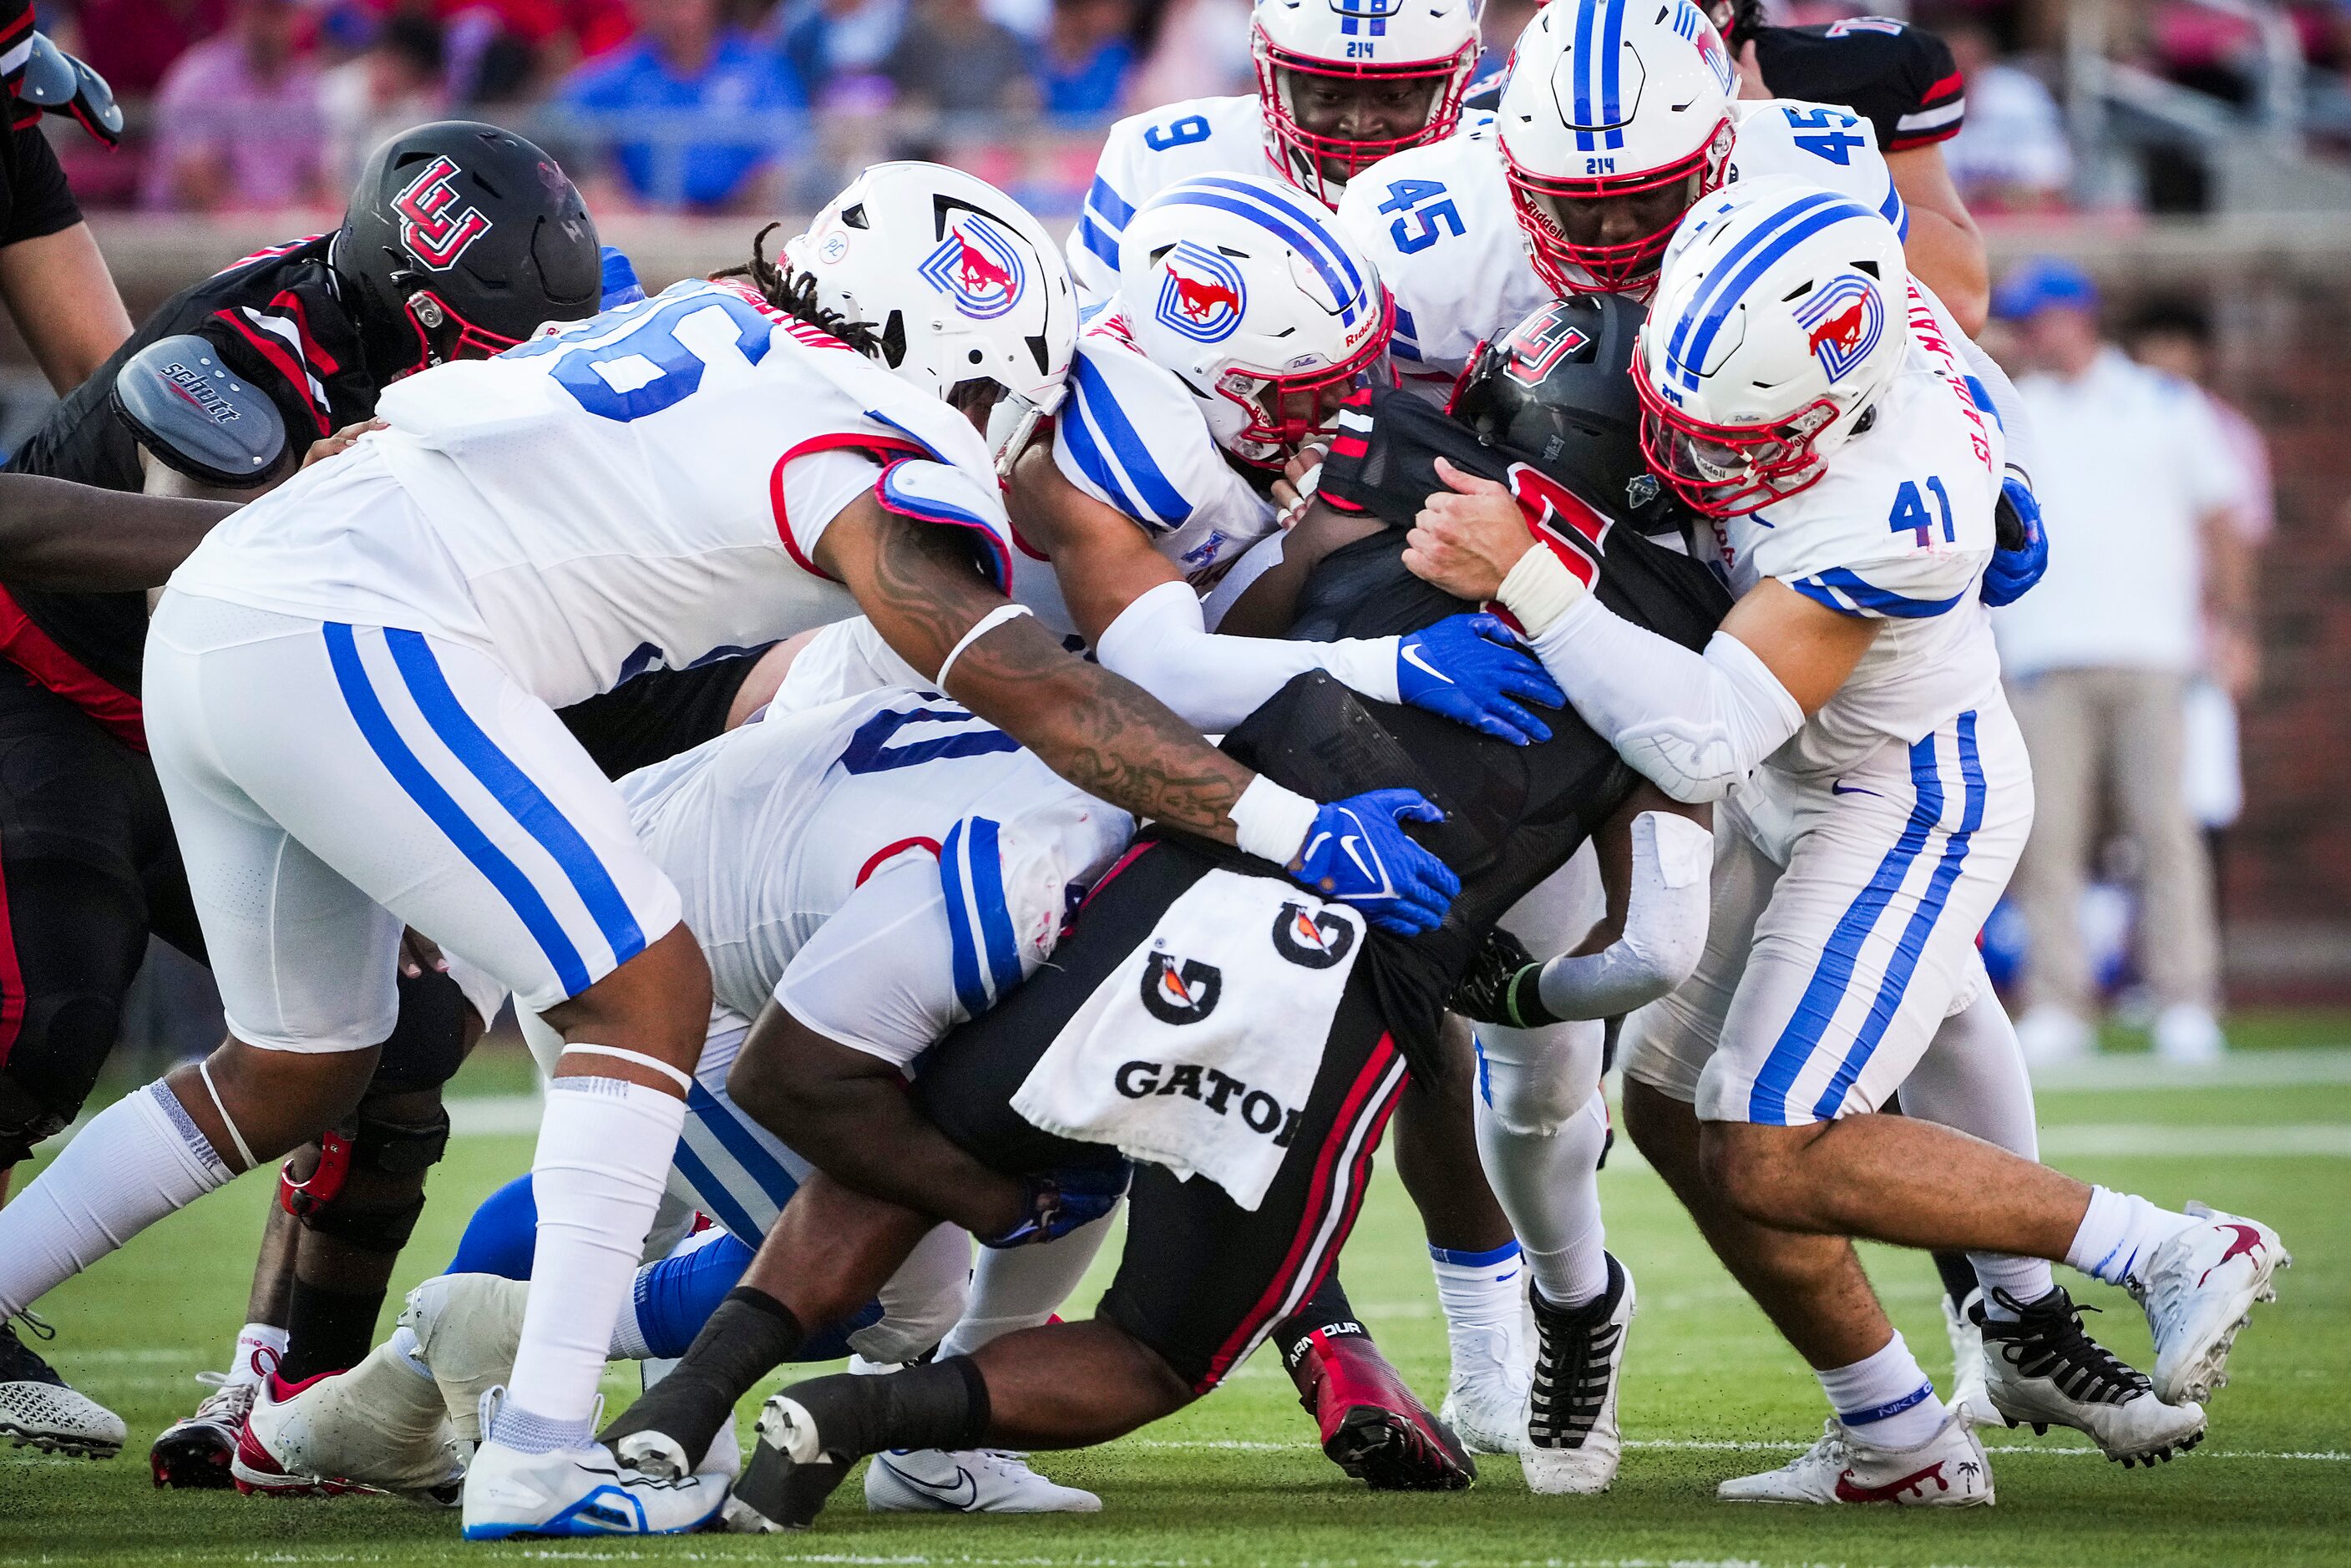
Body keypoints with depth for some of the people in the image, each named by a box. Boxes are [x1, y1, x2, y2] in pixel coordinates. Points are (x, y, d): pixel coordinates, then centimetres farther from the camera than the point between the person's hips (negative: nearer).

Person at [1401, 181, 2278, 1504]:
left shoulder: (1882, 513, -38)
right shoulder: (1854, 297, -18)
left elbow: (1700, 737, -39)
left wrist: (1524, 577, -38)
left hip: (1908, 809, -9)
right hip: (1799, 790, 9)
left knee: (1773, 1162, -13)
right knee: (1677, 1112, 9)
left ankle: (2177, 1257, -3)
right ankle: (1898, 1444, 18)